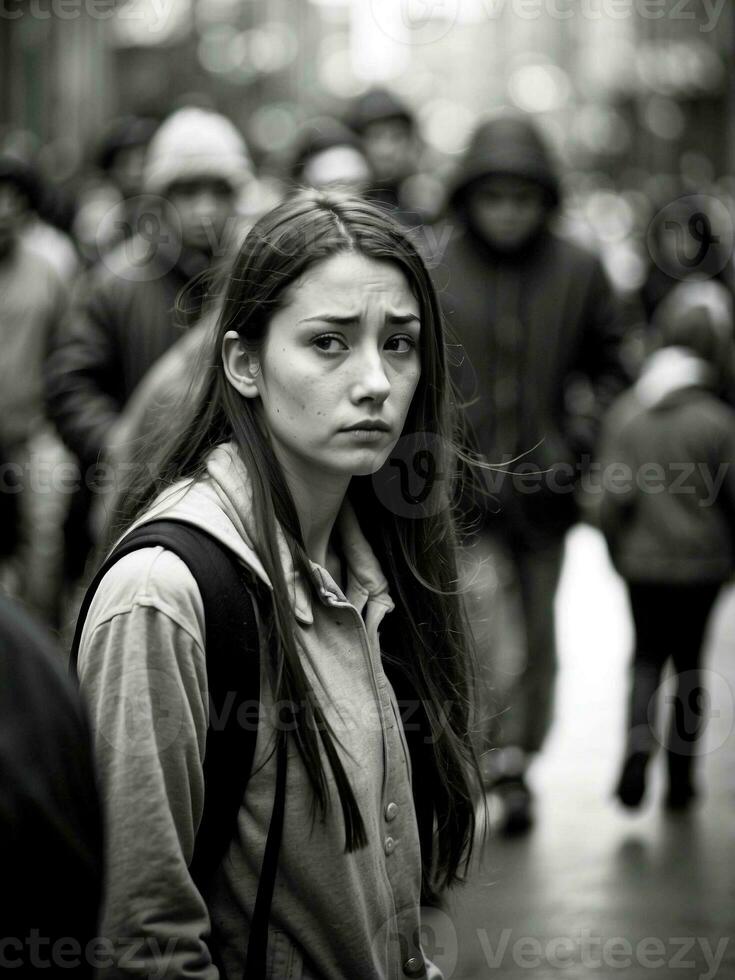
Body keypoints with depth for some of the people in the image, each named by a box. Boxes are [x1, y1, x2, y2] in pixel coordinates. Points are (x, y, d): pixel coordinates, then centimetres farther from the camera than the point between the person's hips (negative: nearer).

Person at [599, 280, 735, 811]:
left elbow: (615, 496, -6)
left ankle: (638, 746, -6)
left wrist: (615, 550, 10)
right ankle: (681, 774, 16)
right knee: (689, 660, 11)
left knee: (647, 655, 16)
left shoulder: (624, 412, -6)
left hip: (641, 562, 2)